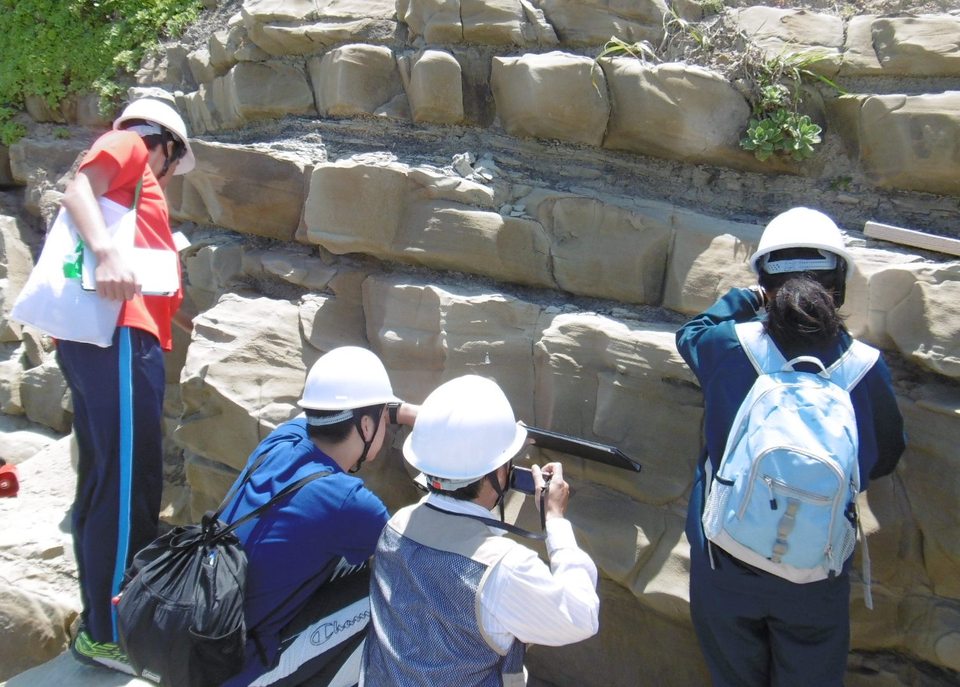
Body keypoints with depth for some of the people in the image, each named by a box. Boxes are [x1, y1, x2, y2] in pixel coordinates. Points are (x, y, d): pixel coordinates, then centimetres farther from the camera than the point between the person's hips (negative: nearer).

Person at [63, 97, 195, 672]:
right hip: (117, 333, -10)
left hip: (102, 338, 10)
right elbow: (78, 190, -11)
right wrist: (106, 252, -26)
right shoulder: (127, 147, 9)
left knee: (105, 487, 13)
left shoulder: (133, 184, 30)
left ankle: (100, 622, 22)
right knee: (129, 485, -10)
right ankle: (111, 634, -4)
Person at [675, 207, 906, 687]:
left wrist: (742, 300, 21)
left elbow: (689, 333, 10)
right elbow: (884, 460, 3)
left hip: (725, 562, 0)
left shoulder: (726, 346, -15)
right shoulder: (866, 369, -14)